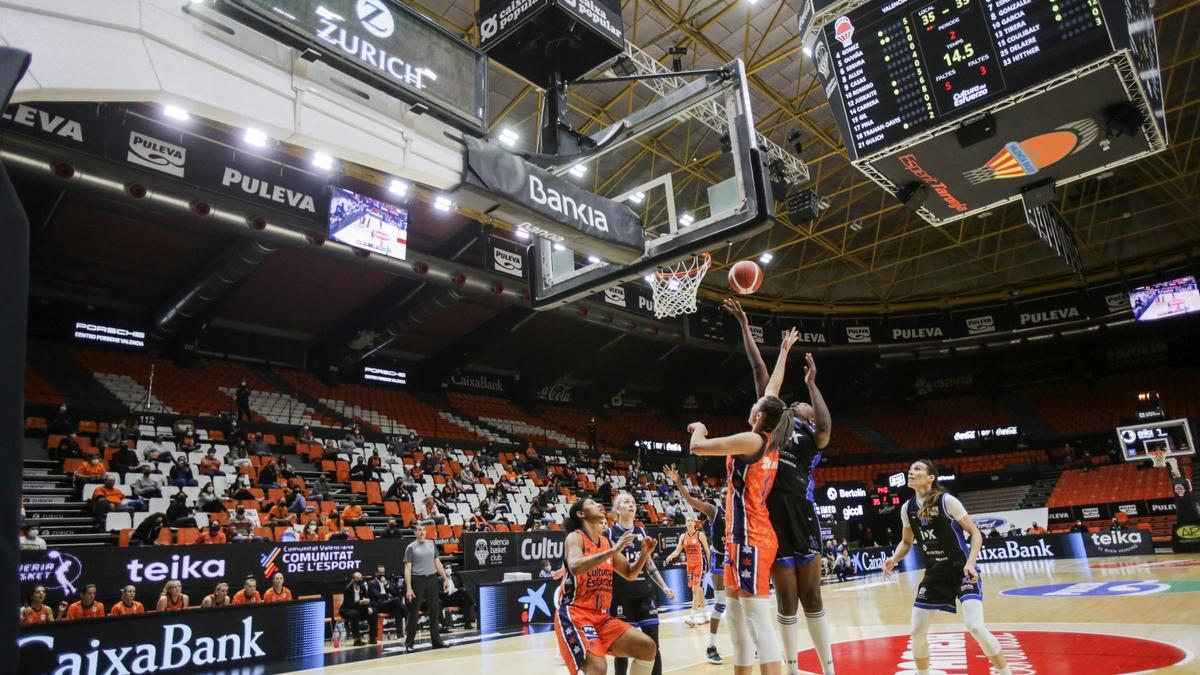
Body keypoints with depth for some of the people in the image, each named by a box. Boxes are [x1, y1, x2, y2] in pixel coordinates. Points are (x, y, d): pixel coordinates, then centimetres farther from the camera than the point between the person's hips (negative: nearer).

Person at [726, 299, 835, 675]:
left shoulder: (812, 438, 9)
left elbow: (826, 427, -19)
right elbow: (759, 369, 14)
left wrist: (811, 384, -14)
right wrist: (744, 326, 15)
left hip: (801, 514, -2)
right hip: (772, 515, 2)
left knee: (811, 596, 4)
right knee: (786, 598, 8)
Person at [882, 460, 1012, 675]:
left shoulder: (946, 500, -16)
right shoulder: (907, 508, -1)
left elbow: (975, 533, -11)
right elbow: (906, 542, 14)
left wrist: (971, 563, -24)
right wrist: (894, 560, -5)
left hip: (961, 570, -5)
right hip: (934, 574, 5)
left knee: (975, 627, -19)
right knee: (917, 631, 3)